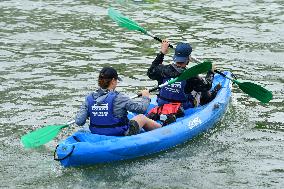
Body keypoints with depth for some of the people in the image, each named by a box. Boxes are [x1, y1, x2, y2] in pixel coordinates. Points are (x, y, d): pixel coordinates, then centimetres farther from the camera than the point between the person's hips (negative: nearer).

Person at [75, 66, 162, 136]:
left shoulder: (89, 98, -11)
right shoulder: (118, 98, -23)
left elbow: (79, 121, -12)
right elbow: (142, 108, -13)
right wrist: (145, 97, 9)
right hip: (121, 136, -6)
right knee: (142, 118, 22)